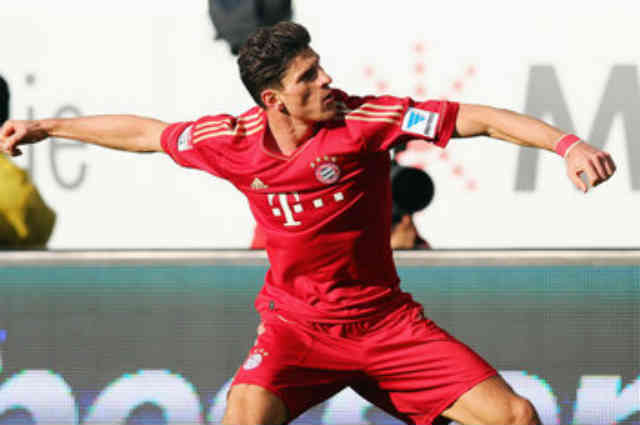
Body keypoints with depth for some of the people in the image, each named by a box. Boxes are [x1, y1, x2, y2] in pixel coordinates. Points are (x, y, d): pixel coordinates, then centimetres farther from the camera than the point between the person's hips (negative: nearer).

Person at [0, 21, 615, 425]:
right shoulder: (233, 140, -7)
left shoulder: (364, 119, -15)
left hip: (383, 320, 0)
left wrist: (566, 144, -34)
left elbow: (477, 118, -20)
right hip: (294, 323, 0)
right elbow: (145, 133, 11)